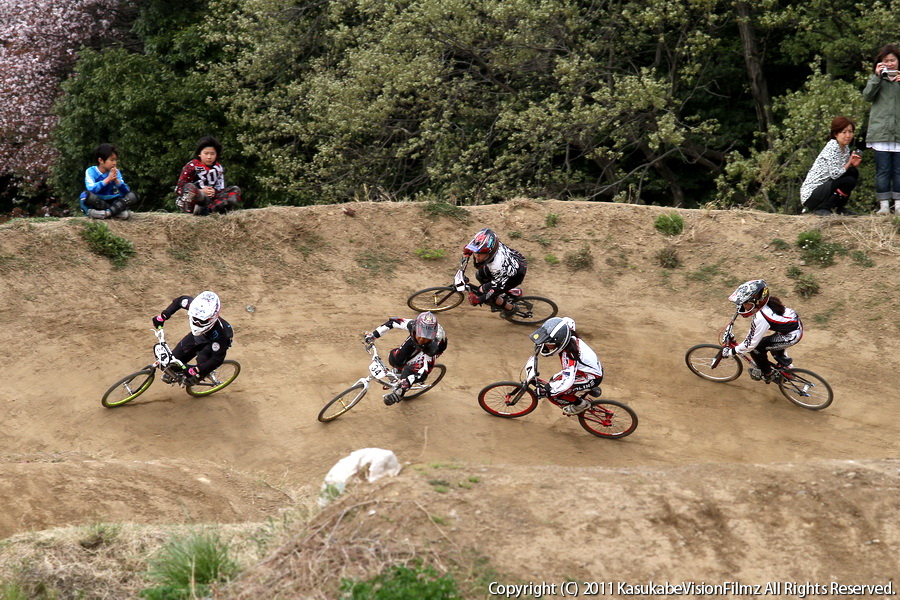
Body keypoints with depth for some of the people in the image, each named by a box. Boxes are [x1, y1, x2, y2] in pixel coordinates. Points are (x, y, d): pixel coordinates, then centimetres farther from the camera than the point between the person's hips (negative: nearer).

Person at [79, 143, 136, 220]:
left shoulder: (116, 172, 2)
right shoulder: (91, 171, -7)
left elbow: (126, 191, -7)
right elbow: (91, 189, -25)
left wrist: (116, 180, -22)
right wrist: (108, 179, -24)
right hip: (96, 204, -3)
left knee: (132, 195, -18)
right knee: (86, 195, -34)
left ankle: (107, 213, -33)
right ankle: (117, 211, -27)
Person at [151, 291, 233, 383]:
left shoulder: (218, 332, -47)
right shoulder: (193, 305, -36)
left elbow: (218, 358, -38)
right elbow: (180, 300, -11)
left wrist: (196, 370, -42)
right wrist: (162, 316, -14)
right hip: (198, 336, 5)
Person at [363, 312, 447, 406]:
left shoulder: (435, 344, -46)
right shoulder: (412, 325, -41)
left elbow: (426, 369, -38)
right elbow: (392, 322, -23)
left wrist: (407, 382, -45)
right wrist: (373, 334, -26)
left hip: (430, 349, -3)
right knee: (394, 359, -11)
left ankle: (399, 392, 7)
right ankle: (401, 371, 25)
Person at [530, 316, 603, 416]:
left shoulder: (568, 354, -35)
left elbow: (567, 382, -40)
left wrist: (544, 391, -34)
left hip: (593, 377, -9)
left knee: (554, 393, -16)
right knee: (555, 380, 16)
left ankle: (581, 404, 7)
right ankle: (591, 389, 25)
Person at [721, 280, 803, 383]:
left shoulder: (761, 319, -31)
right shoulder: (763, 301, -10)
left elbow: (750, 344, -23)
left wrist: (730, 351, -13)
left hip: (792, 335, -9)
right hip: (795, 323, 9)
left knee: (756, 348, -4)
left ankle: (767, 374, 17)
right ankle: (785, 361, 43)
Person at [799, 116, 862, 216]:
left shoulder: (846, 148, 11)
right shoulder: (832, 147, -16)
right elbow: (835, 174, -24)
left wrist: (854, 164, -5)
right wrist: (849, 163, -13)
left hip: (824, 187, 9)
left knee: (853, 172, 2)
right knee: (849, 181, -21)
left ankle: (838, 207, 8)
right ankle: (821, 208, -11)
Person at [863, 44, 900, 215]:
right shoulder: (876, 78, 13)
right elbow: (867, 96, -2)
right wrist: (876, 77, -10)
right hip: (881, 131, 0)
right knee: (883, 170, -1)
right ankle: (884, 205, 3)